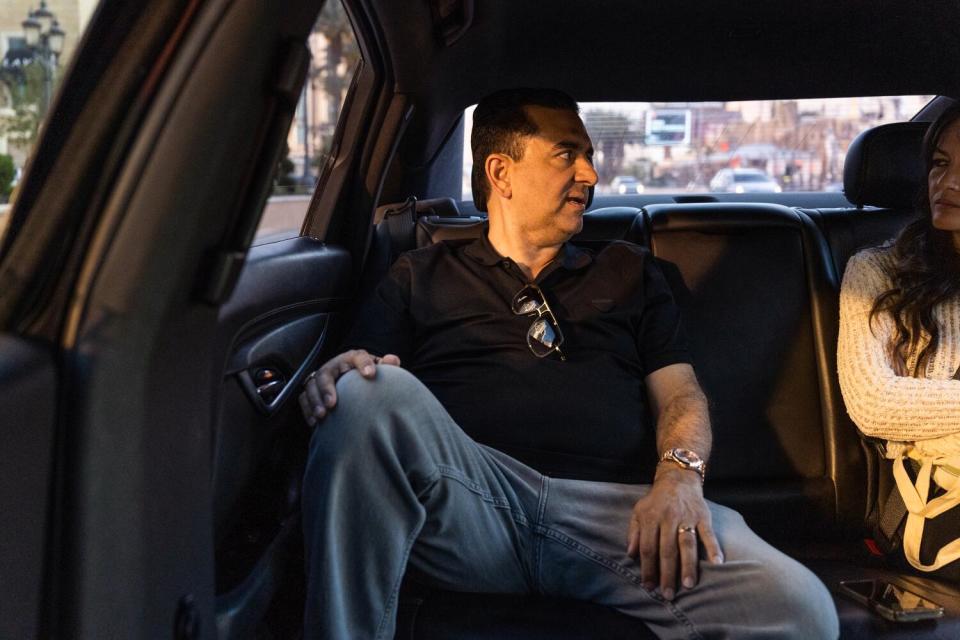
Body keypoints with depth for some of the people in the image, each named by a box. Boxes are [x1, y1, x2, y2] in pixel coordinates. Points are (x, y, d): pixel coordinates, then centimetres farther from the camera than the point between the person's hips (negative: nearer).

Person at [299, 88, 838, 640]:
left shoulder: (630, 273, 26)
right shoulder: (421, 276, 22)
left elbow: (680, 394, 17)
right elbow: (362, 388, 12)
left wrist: (681, 475, -7)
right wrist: (338, 377, -15)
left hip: (603, 511, 1)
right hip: (463, 507, 0)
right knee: (374, 391, -34)